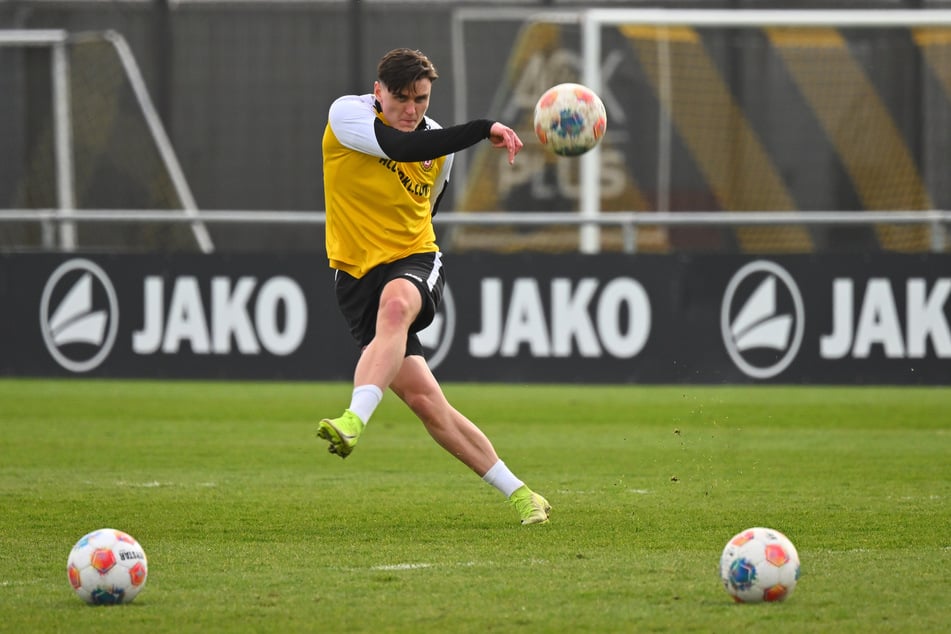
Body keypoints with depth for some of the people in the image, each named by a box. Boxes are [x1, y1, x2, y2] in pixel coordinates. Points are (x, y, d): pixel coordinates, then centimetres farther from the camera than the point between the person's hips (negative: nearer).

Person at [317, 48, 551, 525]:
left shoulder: (439, 146, 5)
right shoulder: (347, 114, -8)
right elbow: (401, 147, -27)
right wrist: (485, 129, -30)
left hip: (414, 261, 1)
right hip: (357, 273, -1)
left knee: (395, 304, -38)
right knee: (423, 399, -9)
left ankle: (355, 420, -55)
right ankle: (516, 491, 1)